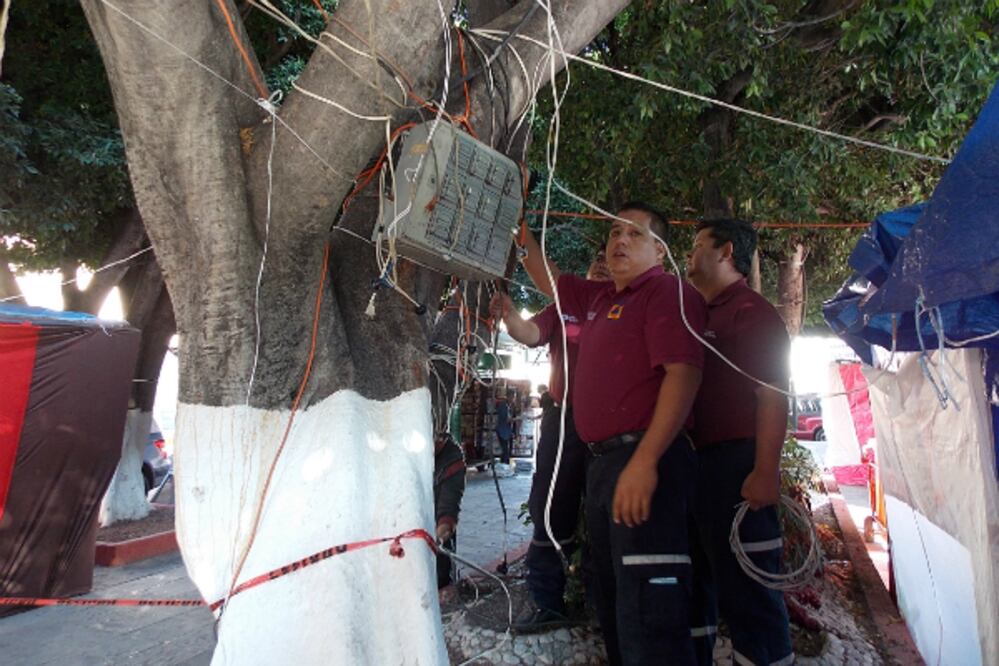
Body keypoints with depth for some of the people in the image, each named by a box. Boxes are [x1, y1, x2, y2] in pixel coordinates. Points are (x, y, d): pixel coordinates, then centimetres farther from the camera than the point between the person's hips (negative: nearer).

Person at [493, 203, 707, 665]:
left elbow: (683, 374, -19)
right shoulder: (598, 298, 19)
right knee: (612, 602, 19)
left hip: (645, 462, -9)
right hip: (603, 462, 9)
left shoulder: (668, 291, -5)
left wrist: (645, 461, -26)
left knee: (647, 612, -10)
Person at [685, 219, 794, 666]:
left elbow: (773, 395, -16)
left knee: (746, 591, -2)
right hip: (696, 462, 10)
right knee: (696, 579, 18)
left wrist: (766, 472, -23)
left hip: (734, 466, -9)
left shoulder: (752, 311, -7)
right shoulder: (703, 317, 19)